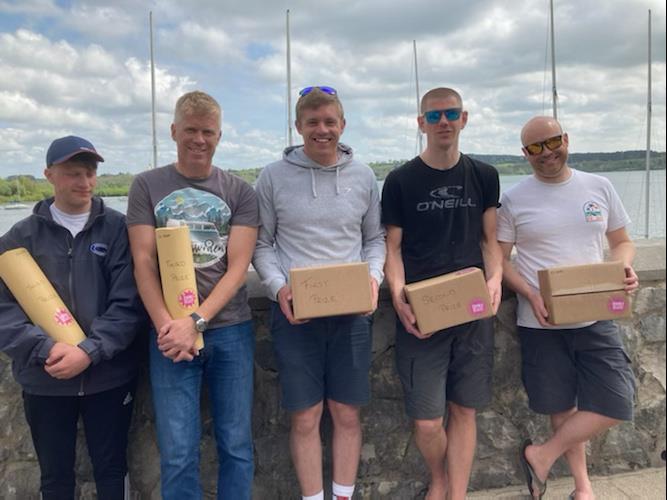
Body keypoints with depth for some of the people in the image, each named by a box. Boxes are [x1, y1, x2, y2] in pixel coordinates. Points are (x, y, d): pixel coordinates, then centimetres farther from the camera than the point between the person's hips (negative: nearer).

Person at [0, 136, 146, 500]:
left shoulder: (118, 228, -2)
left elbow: (128, 303, -8)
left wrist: (90, 351, -19)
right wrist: (45, 348, -18)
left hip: (109, 375, -1)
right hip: (44, 380, 1)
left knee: (111, 468, 14)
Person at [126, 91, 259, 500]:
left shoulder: (239, 192, 5)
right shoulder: (147, 186, 6)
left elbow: (238, 267, -2)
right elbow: (144, 263, -1)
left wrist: (196, 321, -14)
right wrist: (166, 325, -14)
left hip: (231, 330, 1)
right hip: (171, 333, 0)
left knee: (237, 444, 9)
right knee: (178, 452, 3)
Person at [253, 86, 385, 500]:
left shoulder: (363, 176, 5)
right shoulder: (274, 176, -1)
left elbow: (375, 238, 12)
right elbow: (261, 243, 3)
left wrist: (373, 278, -6)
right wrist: (278, 286, -13)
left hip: (352, 313, 2)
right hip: (294, 313, -2)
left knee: (347, 414, 11)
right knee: (305, 418, 6)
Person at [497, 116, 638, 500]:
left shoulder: (600, 187, 4)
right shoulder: (514, 200, -3)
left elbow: (622, 242, 13)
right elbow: (499, 259, -1)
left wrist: (625, 268, -9)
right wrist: (531, 295, -16)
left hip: (596, 317, 2)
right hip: (541, 322, -2)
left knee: (615, 405, -4)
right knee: (562, 407, 10)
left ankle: (542, 456, 15)